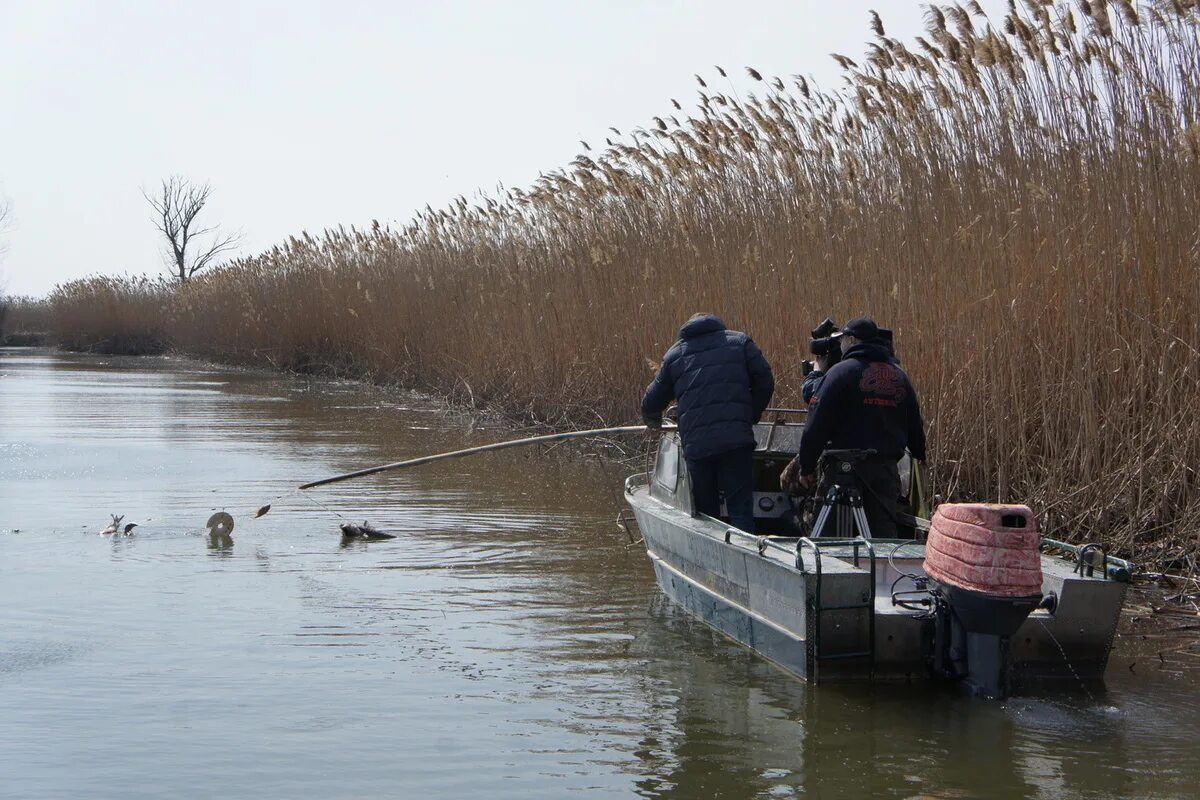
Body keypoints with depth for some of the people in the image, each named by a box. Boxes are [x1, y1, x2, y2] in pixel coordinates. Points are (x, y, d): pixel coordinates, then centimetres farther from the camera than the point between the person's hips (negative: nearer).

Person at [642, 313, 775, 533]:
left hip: (696, 446, 2)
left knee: (705, 513, 11)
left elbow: (651, 404, 24)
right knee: (741, 509, -2)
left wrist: (654, 423, 46)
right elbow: (765, 383, 7)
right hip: (736, 441, -2)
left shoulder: (674, 354, 20)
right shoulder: (740, 341, 16)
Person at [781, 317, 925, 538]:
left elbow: (817, 425, -11)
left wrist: (806, 467, -5)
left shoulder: (842, 372, -7)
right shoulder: (899, 376, 11)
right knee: (883, 532, 6)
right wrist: (921, 459, 28)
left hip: (845, 467, -5)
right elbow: (915, 427, 16)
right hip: (887, 468, 5)